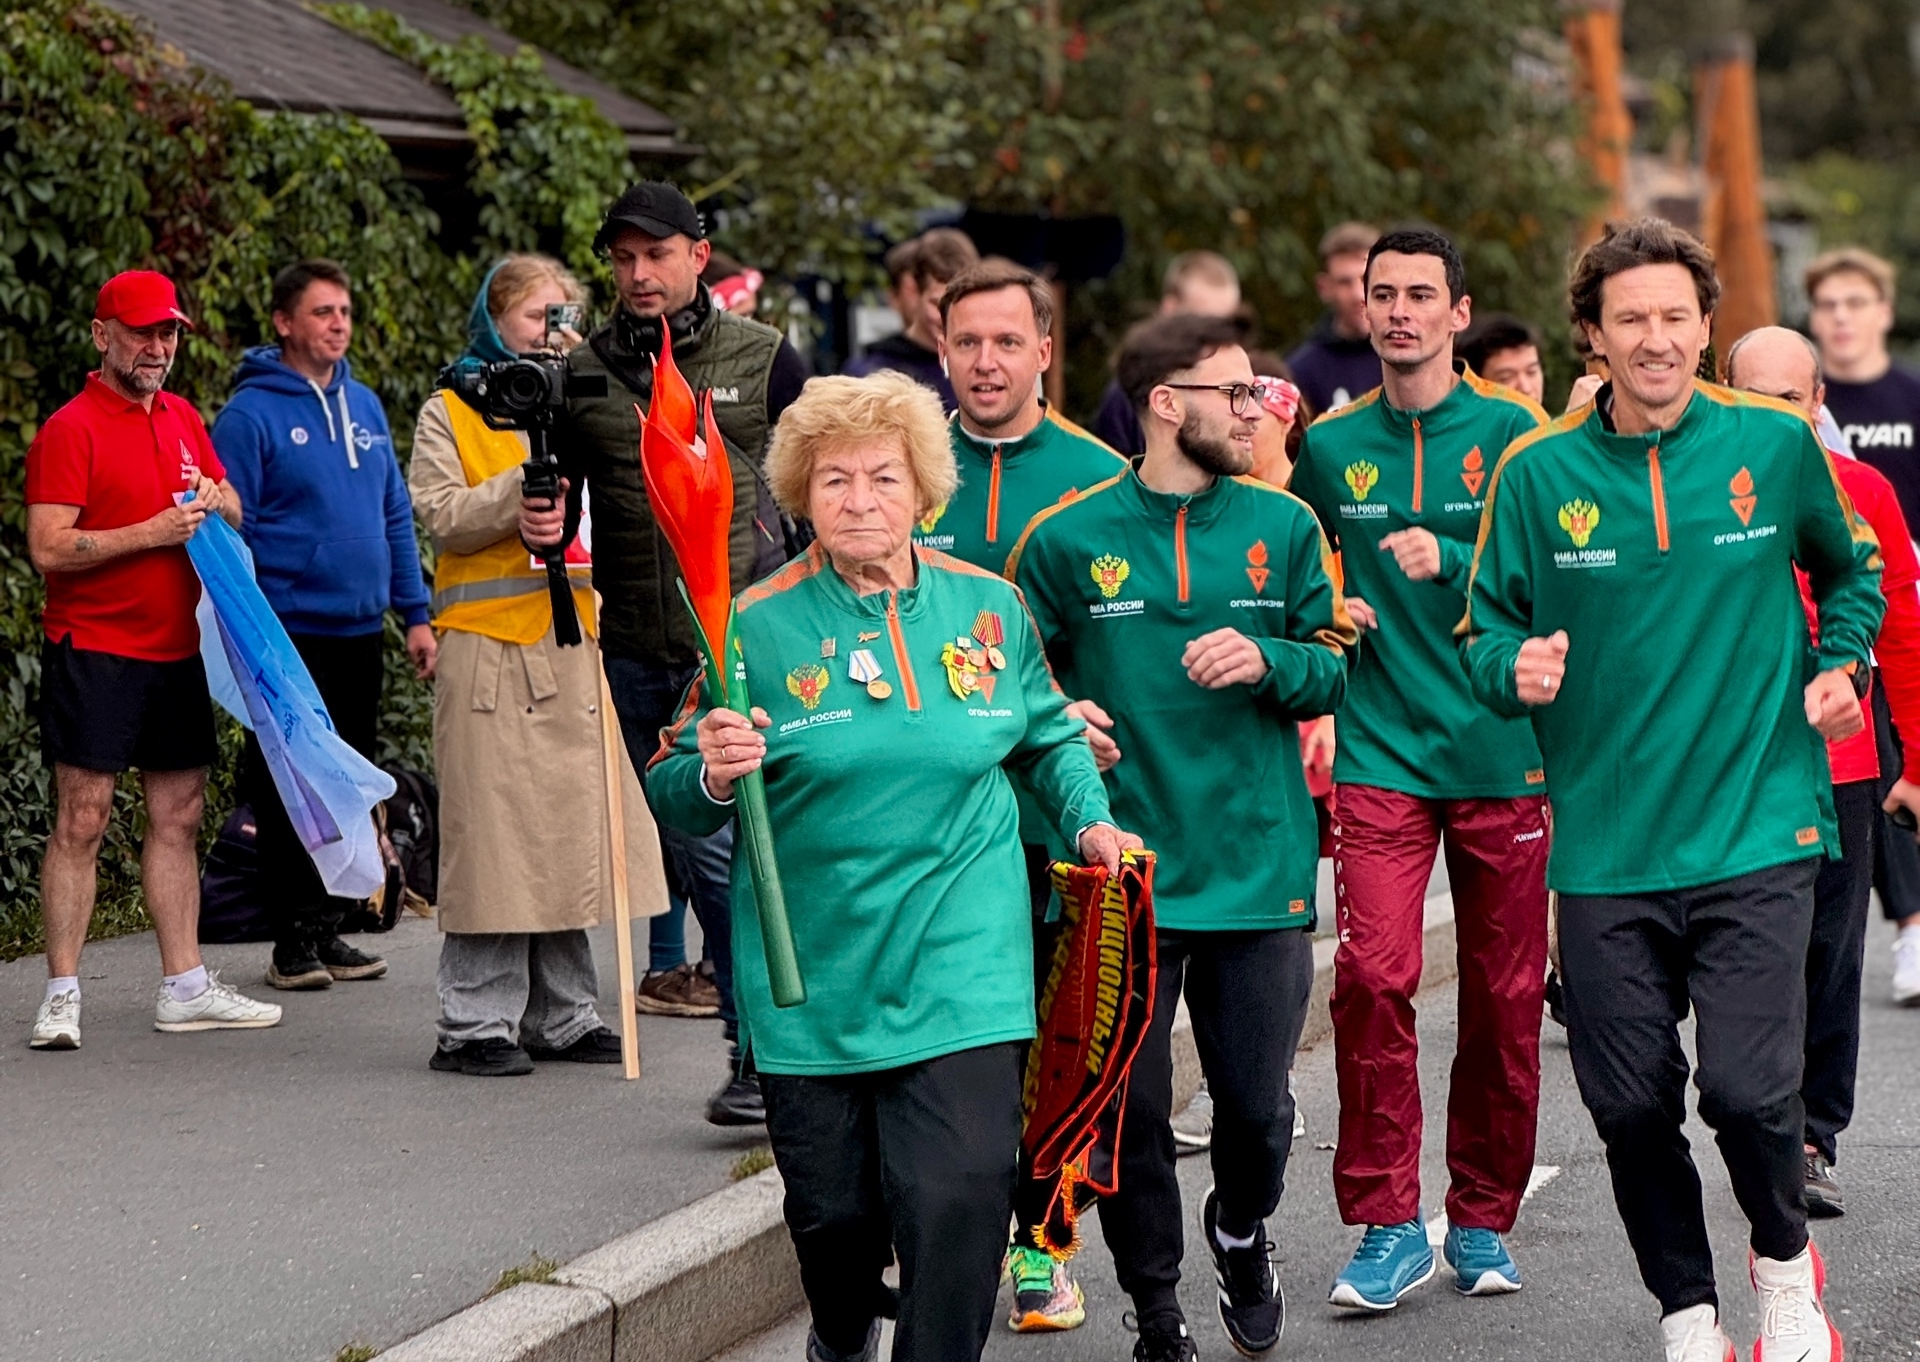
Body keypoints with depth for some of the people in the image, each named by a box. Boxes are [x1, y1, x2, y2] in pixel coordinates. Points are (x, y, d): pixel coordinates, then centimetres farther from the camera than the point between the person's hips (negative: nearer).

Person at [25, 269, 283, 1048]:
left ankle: (185, 987, 15)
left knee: (178, 816, 9)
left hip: (174, 649, 7)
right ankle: (62, 997, -3)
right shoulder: (71, 429, -8)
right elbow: (48, 548, -16)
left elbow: (234, 514, 24)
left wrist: (216, 501, 0)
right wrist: (153, 531, -18)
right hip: (92, 652, -7)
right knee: (82, 817, -7)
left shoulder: (183, 420, 14)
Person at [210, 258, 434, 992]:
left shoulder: (365, 407, 12)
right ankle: (293, 938, 6)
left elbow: (396, 514, 16)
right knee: (288, 792, -2)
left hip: (361, 630, 6)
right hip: (291, 634, -6)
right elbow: (228, 528, -9)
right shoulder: (251, 413, -8)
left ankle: (328, 928, 20)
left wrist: (415, 613, 11)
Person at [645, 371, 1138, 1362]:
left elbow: (1047, 736, 21)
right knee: (832, 1209, 9)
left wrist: (1087, 820, 5)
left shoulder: (989, 606, 5)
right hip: (813, 975, 0)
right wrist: (712, 775, -24)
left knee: (958, 1200, -13)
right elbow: (667, 787, -3)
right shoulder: (758, 627, -3)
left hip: (959, 972, 1)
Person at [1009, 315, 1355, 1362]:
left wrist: (1268, 660, -13)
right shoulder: (1068, 538, -1)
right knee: (1128, 1108, 2)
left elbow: (1336, 670, 7)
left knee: (1257, 1103, 6)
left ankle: (1240, 1228, 39)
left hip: (1258, 869, 1)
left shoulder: (1282, 526, 4)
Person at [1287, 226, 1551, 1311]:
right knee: (1372, 977, -13)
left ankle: (1484, 1220, 18)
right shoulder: (1330, 447, 8)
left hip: (1502, 753, -1)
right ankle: (1388, 1223, -5)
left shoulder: (1513, 433, 1)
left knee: (1505, 996, 4)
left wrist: (1448, 561, -18)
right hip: (1381, 753, 1)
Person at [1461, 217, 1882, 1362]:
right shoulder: (1539, 473, 0)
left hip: (1755, 833, -1)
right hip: (1607, 848, 2)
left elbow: (1852, 569, 19)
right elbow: (1488, 625, 7)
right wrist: (1516, 668, -14)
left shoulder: (1777, 445, 1)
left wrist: (1839, 668, 4)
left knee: (1748, 1088, -13)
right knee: (1631, 1107, 4)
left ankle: (1786, 1257, 19)